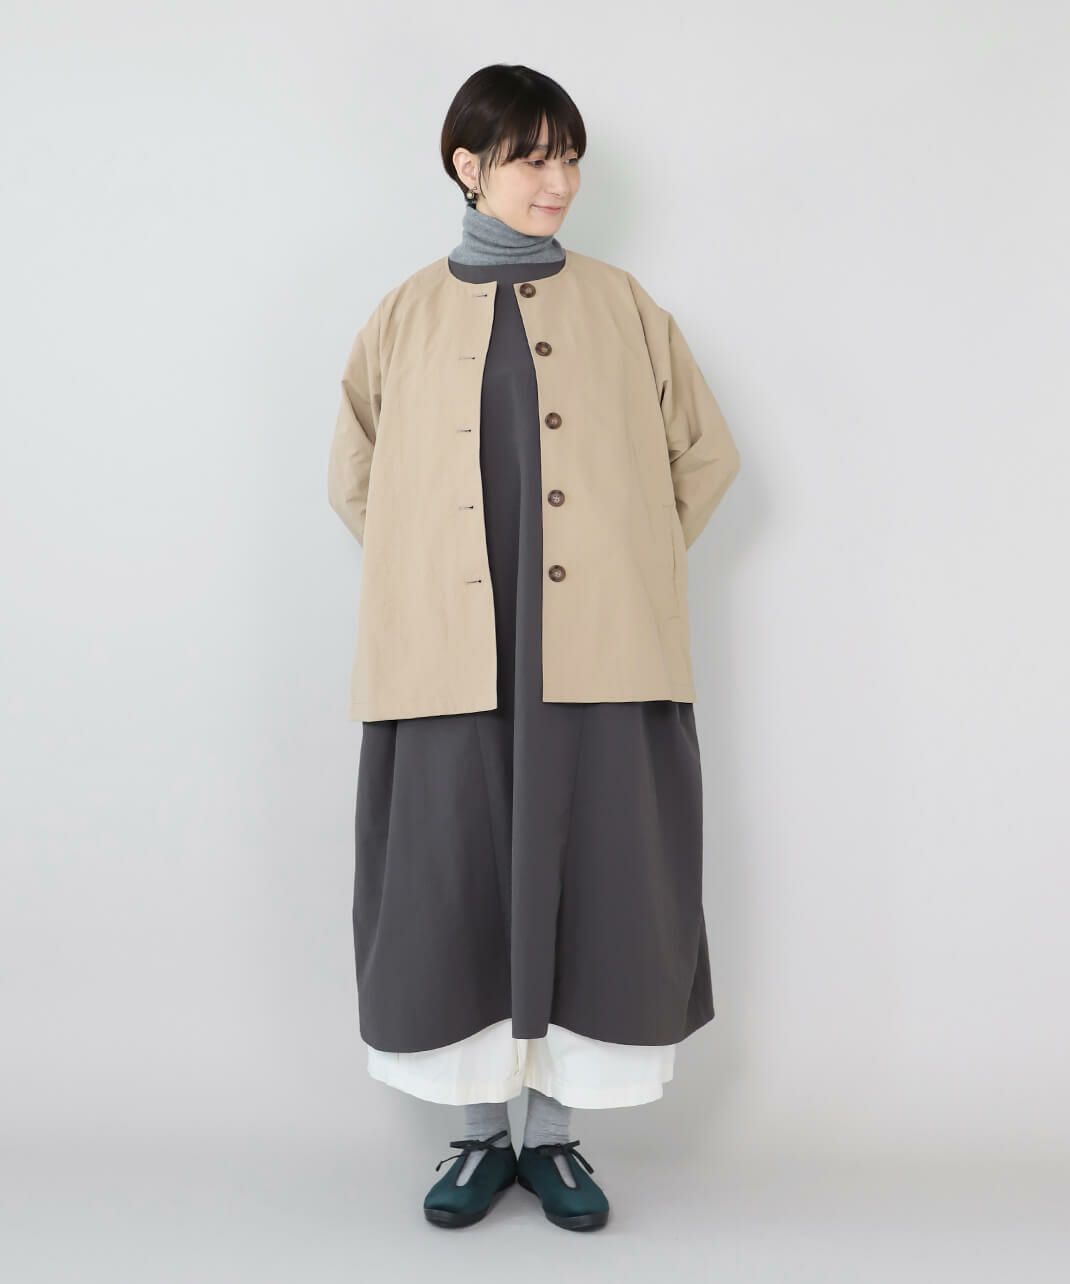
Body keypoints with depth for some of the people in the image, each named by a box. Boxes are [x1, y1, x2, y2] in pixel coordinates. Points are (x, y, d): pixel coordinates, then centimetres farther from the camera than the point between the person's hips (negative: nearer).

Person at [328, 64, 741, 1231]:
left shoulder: (622, 307, 8)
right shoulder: (407, 315, 8)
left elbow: (706, 454, 12)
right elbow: (354, 472, 17)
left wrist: (630, 565, 7)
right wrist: (418, 572, 9)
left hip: (594, 655, 0)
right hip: (451, 658, 1)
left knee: (586, 880, 4)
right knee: (457, 885, 5)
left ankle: (556, 1133, 22)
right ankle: (482, 1133, 23)